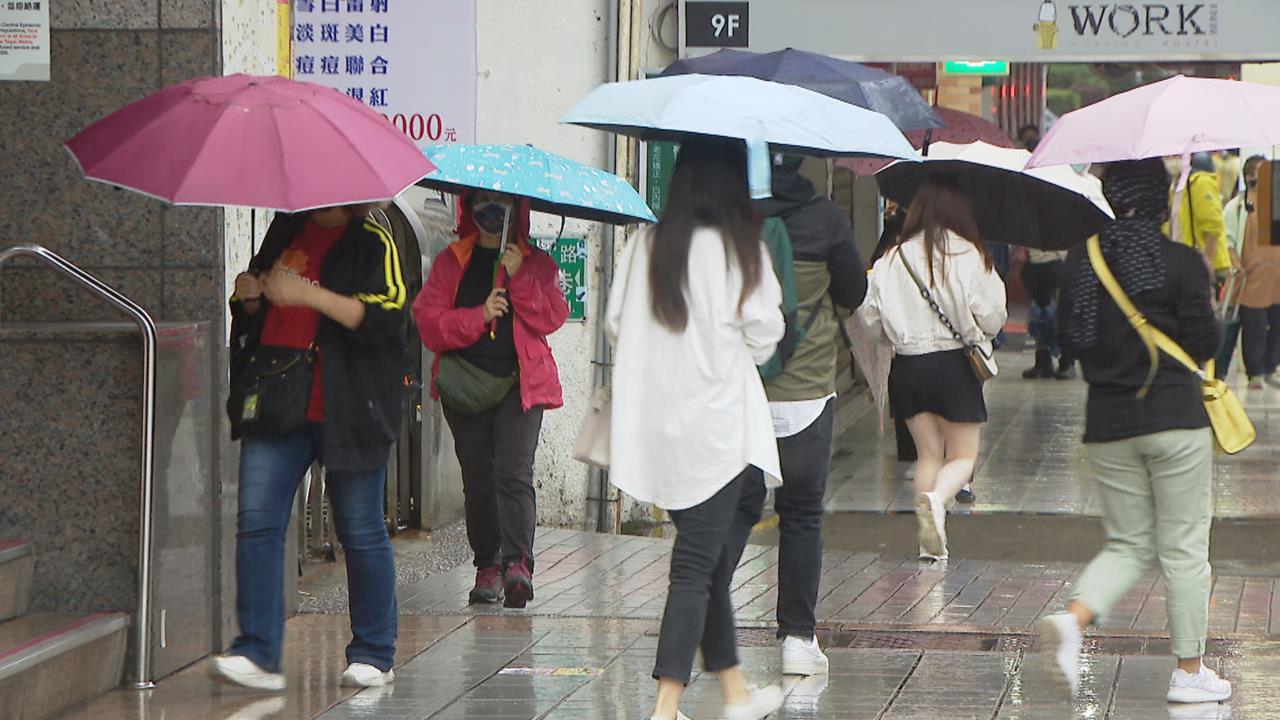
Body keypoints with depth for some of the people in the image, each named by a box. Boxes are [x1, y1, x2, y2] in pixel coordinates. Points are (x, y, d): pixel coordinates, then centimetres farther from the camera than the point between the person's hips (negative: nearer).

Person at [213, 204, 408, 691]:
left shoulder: (372, 243, -4)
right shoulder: (286, 230, 15)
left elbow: (386, 321, -17)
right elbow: (253, 314, 27)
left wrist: (309, 294, -21)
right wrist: (248, 296, 2)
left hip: (346, 411, -5)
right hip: (277, 406, 5)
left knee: (361, 532, 3)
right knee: (257, 522, -5)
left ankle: (374, 654, 14)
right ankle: (258, 654, -6)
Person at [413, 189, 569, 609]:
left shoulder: (537, 263, 11)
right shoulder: (451, 262, 13)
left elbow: (551, 318, -1)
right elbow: (428, 322, 2)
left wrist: (519, 277, -10)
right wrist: (478, 316, -11)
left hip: (520, 383, -2)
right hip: (465, 383, 2)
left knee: (514, 473, -17)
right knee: (478, 480, 2)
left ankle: (517, 562, -25)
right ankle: (487, 566, 9)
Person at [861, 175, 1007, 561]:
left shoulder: (893, 259, -2)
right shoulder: (968, 256, -10)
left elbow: (869, 314, 1)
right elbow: (991, 315, -10)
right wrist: (981, 333, 13)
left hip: (907, 366, 3)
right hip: (955, 364, -3)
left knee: (928, 453, 15)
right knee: (963, 456, 7)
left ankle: (930, 540, 8)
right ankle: (937, 499, -24)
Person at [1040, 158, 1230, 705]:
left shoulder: (1081, 261, 2)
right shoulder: (1181, 262, -10)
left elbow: (1072, 338, 9)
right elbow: (1203, 343, -7)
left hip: (1107, 423, 4)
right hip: (1175, 417, -4)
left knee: (1128, 545, 14)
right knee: (1183, 547, 6)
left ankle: (1072, 618, -12)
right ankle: (1189, 671, 11)